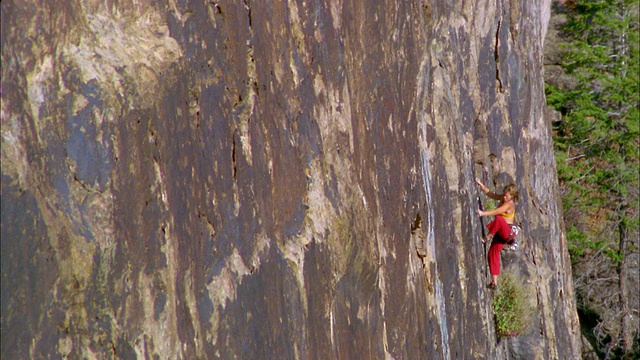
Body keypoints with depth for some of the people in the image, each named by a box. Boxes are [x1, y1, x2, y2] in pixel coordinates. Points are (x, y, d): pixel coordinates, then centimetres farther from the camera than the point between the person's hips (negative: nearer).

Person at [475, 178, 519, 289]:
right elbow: (490, 193, 14)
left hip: (507, 231, -9)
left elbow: (497, 211, -32)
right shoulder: (503, 198, 9)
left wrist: (483, 213, -42)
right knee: (492, 254, 3)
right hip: (500, 233, 9)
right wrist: (480, 184, 2)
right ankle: (494, 282, 6)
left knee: (499, 219, -39)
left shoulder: (509, 204, -16)